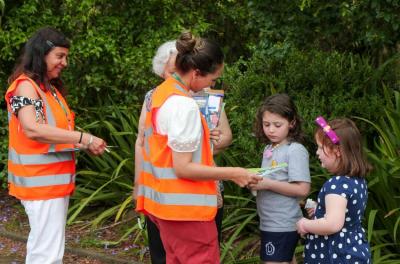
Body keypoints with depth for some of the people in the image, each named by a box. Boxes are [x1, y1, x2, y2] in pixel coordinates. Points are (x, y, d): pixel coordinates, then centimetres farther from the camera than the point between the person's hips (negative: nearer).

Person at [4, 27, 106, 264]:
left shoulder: (51, 88, 17)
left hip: (56, 180, 9)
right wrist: (83, 138, -25)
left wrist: (86, 144, 2)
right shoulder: (25, 85, -11)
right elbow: (32, 129, -25)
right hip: (41, 182, -9)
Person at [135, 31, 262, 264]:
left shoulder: (161, 93, 8)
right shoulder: (184, 105, -20)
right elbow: (183, 168, -20)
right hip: (186, 207, -9)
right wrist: (233, 173, -16)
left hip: (167, 201, 9)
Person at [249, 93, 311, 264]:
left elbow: (302, 189, -20)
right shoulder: (269, 149, 10)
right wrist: (256, 182, -1)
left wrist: (267, 184, -22)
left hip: (282, 225, -8)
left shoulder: (296, 150, -13)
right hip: (270, 223, 8)